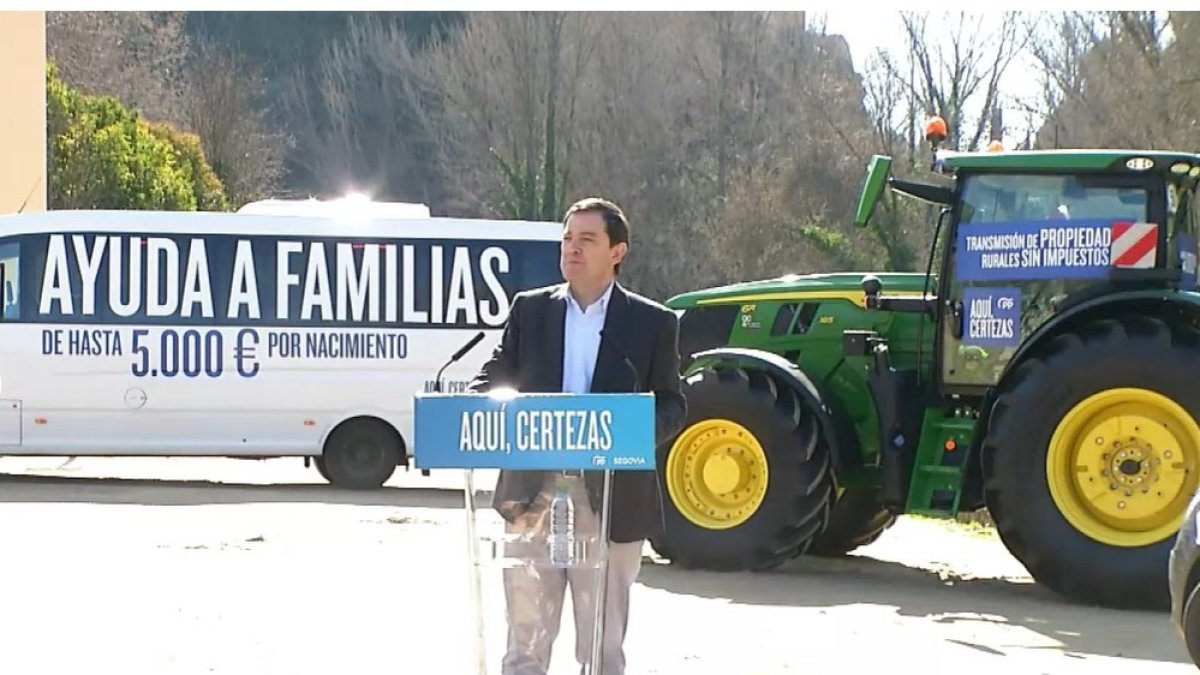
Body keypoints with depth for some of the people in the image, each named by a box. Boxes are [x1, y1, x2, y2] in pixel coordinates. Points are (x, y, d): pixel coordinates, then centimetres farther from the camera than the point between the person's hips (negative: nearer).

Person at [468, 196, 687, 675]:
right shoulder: (530, 309, 10)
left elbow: (671, 407, 4)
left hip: (611, 499, -1)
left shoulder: (652, 322, 4)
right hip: (533, 494, 2)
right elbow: (495, 376, 11)